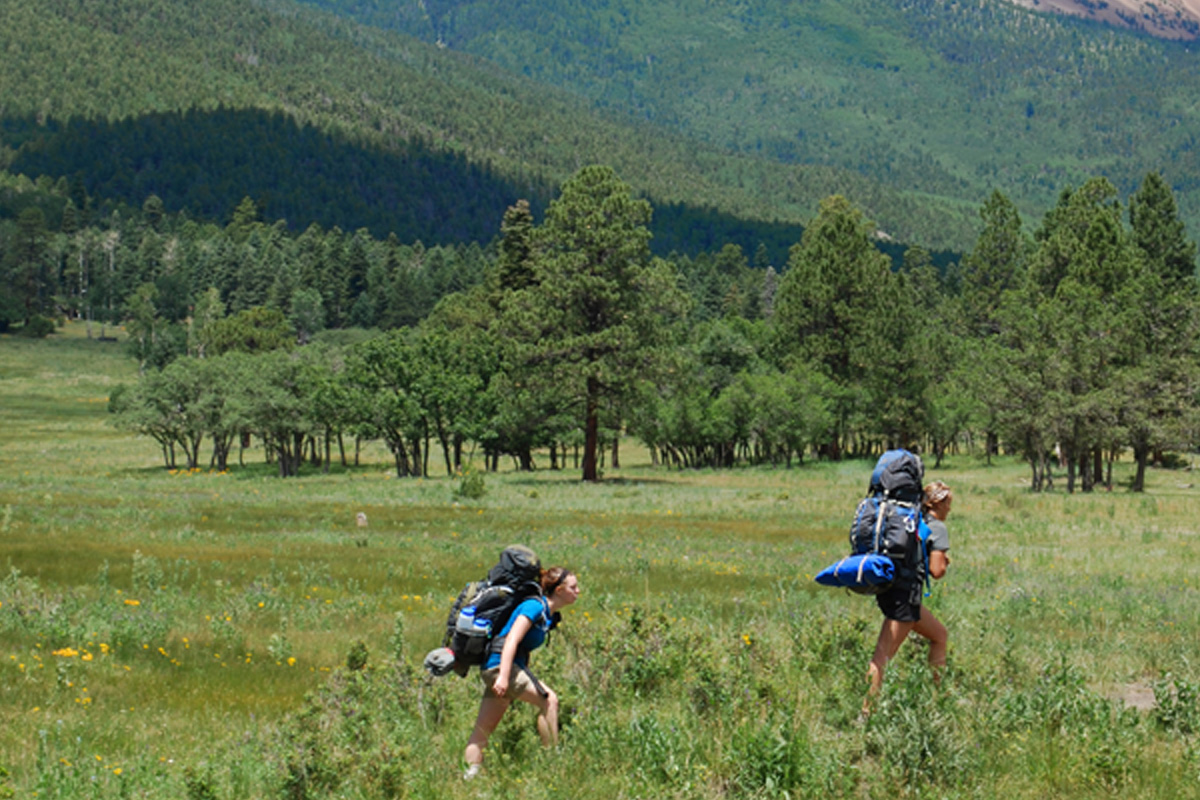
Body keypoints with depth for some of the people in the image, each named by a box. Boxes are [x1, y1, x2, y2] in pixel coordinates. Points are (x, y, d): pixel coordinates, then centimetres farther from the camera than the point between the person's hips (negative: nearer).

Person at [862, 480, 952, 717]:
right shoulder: (938, 528, -6)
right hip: (904, 594, -9)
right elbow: (937, 571, -13)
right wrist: (945, 561, 9)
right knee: (884, 655, -9)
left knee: (940, 635, 21)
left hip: (887, 589, 9)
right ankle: (866, 710, -10)